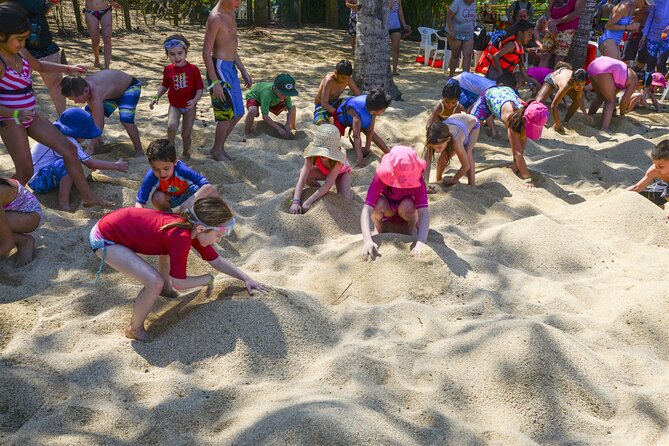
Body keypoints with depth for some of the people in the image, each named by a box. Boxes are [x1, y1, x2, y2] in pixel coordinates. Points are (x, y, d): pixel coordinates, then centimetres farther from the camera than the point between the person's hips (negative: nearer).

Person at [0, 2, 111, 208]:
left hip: (30, 117, 8)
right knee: (25, 172, -2)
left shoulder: (20, 52, 3)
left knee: (69, 149, 6)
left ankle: (88, 197, 14)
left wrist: (68, 68, 17)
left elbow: (39, 65, 26)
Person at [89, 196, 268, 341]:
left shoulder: (194, 228, -4)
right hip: (104, 239, -9)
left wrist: (246, 278, 7)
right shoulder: (181, 237, -29)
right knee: (155, 283, -19)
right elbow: (179, 283, -18)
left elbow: (217, 261, 9)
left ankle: (165, 288, 35)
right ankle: (134, 330, 5)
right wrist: (208, 279, -4)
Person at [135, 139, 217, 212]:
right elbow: (139, 202, -29)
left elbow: (208, 186, -45)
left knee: (213, 193, -27)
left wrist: (192, 200, -62)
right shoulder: (151, 177, -32)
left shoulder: (181, 169, -38)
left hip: (187, 193, -1)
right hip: (168, 197, 1)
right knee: (157, 198, -34)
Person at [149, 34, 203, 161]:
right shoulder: (168, 70, -3)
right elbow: (164, 86, 15)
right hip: (174, 106, 1)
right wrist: (156, 97, 2)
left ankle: (186, 153, 32)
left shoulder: (193, 69, -12)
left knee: (186, 134, 6)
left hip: (189, 107, -1)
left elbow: (200, 88, -11)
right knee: (171, 126, -25)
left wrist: (195, 100, -28)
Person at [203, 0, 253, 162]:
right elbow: (206, 53, -17)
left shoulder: (231, 15, 13)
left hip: (231, 68, 9)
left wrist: (244, 72, 19)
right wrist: (215, 82, -20)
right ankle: (217, 152, 12)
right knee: (227, 113, -5)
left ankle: (219, 147, 25)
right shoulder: (215, 18, -15)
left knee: (238, 113, 11)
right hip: (219, 68, -9)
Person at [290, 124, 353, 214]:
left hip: (341, 172, -3)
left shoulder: (339, 157, -43)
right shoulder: (313, 155, -37)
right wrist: (296, 201, -55)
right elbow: (301, 179, -42)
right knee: (303, 173, -26)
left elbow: (328, 184, -46)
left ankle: (349, 190, 8)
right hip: (324, 171, 3)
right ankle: (321, 191, 1)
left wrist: (309, 201, -52)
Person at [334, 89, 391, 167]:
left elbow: (370, 131, -25)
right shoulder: (357, 114, -49)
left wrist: (367, 148, -22)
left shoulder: (372, 108, -32)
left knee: (373, 134, -2)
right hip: (342, 117, -4)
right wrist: (360, 159, -54)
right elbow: (356, 137, -50)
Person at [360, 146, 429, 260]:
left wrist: (420, 242, -56)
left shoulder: (417, 180, -32)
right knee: (379, 203, -34)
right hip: (387, 210, 0)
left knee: (407, 205, -35)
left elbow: (424, 213, -40)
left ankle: (412, 229, -3)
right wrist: (367, 240, -56)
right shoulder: (381, 176, -33)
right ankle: (379, 231, -4)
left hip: (406, 212, 0)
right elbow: (367, 209, -41)